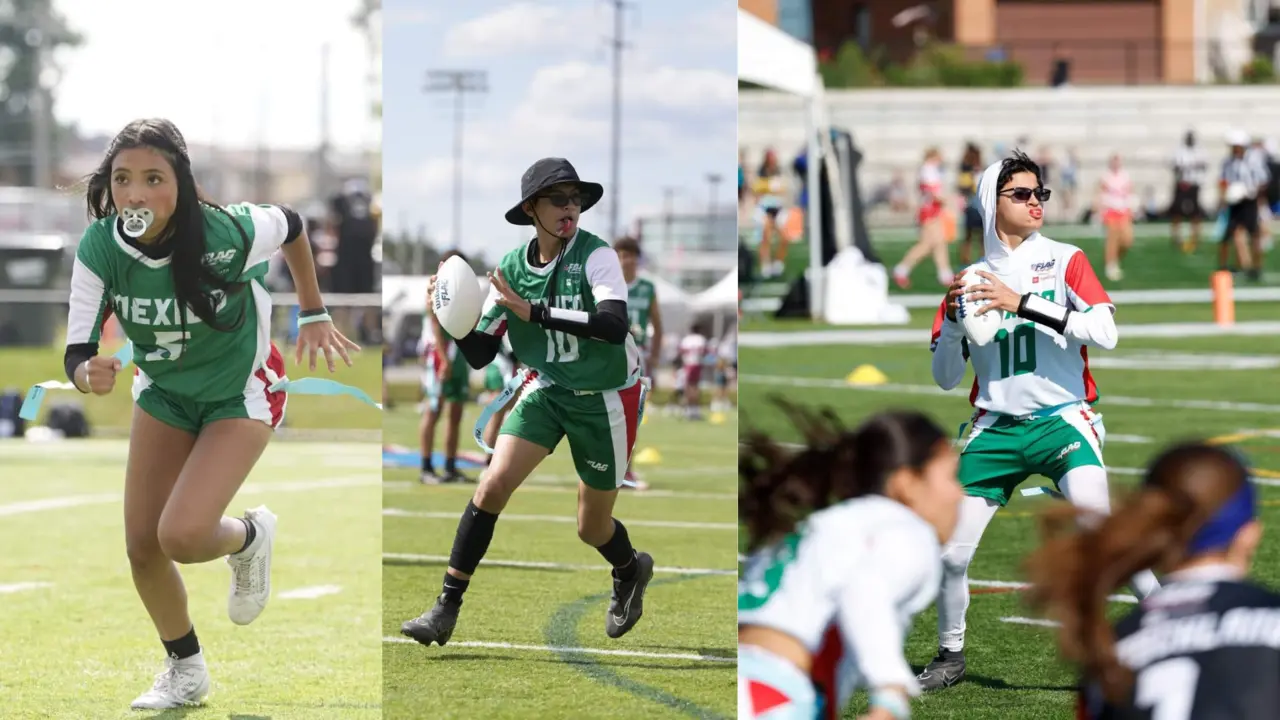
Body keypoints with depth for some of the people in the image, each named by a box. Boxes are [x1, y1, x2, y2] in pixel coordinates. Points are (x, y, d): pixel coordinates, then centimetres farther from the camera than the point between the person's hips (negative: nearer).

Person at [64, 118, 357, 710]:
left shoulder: (229, 234, -33)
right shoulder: (99, 249, -26)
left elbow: (290, 225, -9)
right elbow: (76, 354, -24)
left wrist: (313, 315, 1)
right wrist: (89, 374, -48)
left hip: (240, 395, -4)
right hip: (163, 394, 4)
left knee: (182, 535, -22)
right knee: (141, 546, 6)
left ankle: (250, 538, 15)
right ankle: (185, 672, 32)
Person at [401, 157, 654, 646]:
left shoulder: (596, 256, -20)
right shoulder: (512, 268, -8)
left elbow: (614, 326, -37)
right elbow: (480, 355, -4)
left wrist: (534, 312, -41)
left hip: (606, 399, -3)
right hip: (547, 389, 3)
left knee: (592, 528, 8)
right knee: (494, 482, -17)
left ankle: (631, 571, 45)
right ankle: (446, 609, -11)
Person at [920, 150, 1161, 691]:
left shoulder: (1064, 260, 2)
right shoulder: (970, 279, 10)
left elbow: (1105, 332, -14)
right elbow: (946, 378, 11)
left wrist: (1023, 304, -19)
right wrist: (953, 319, -7)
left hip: (1061, 418, -3)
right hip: (996, 426, 3)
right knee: (953, 553, -2)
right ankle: (950, 656, 21)